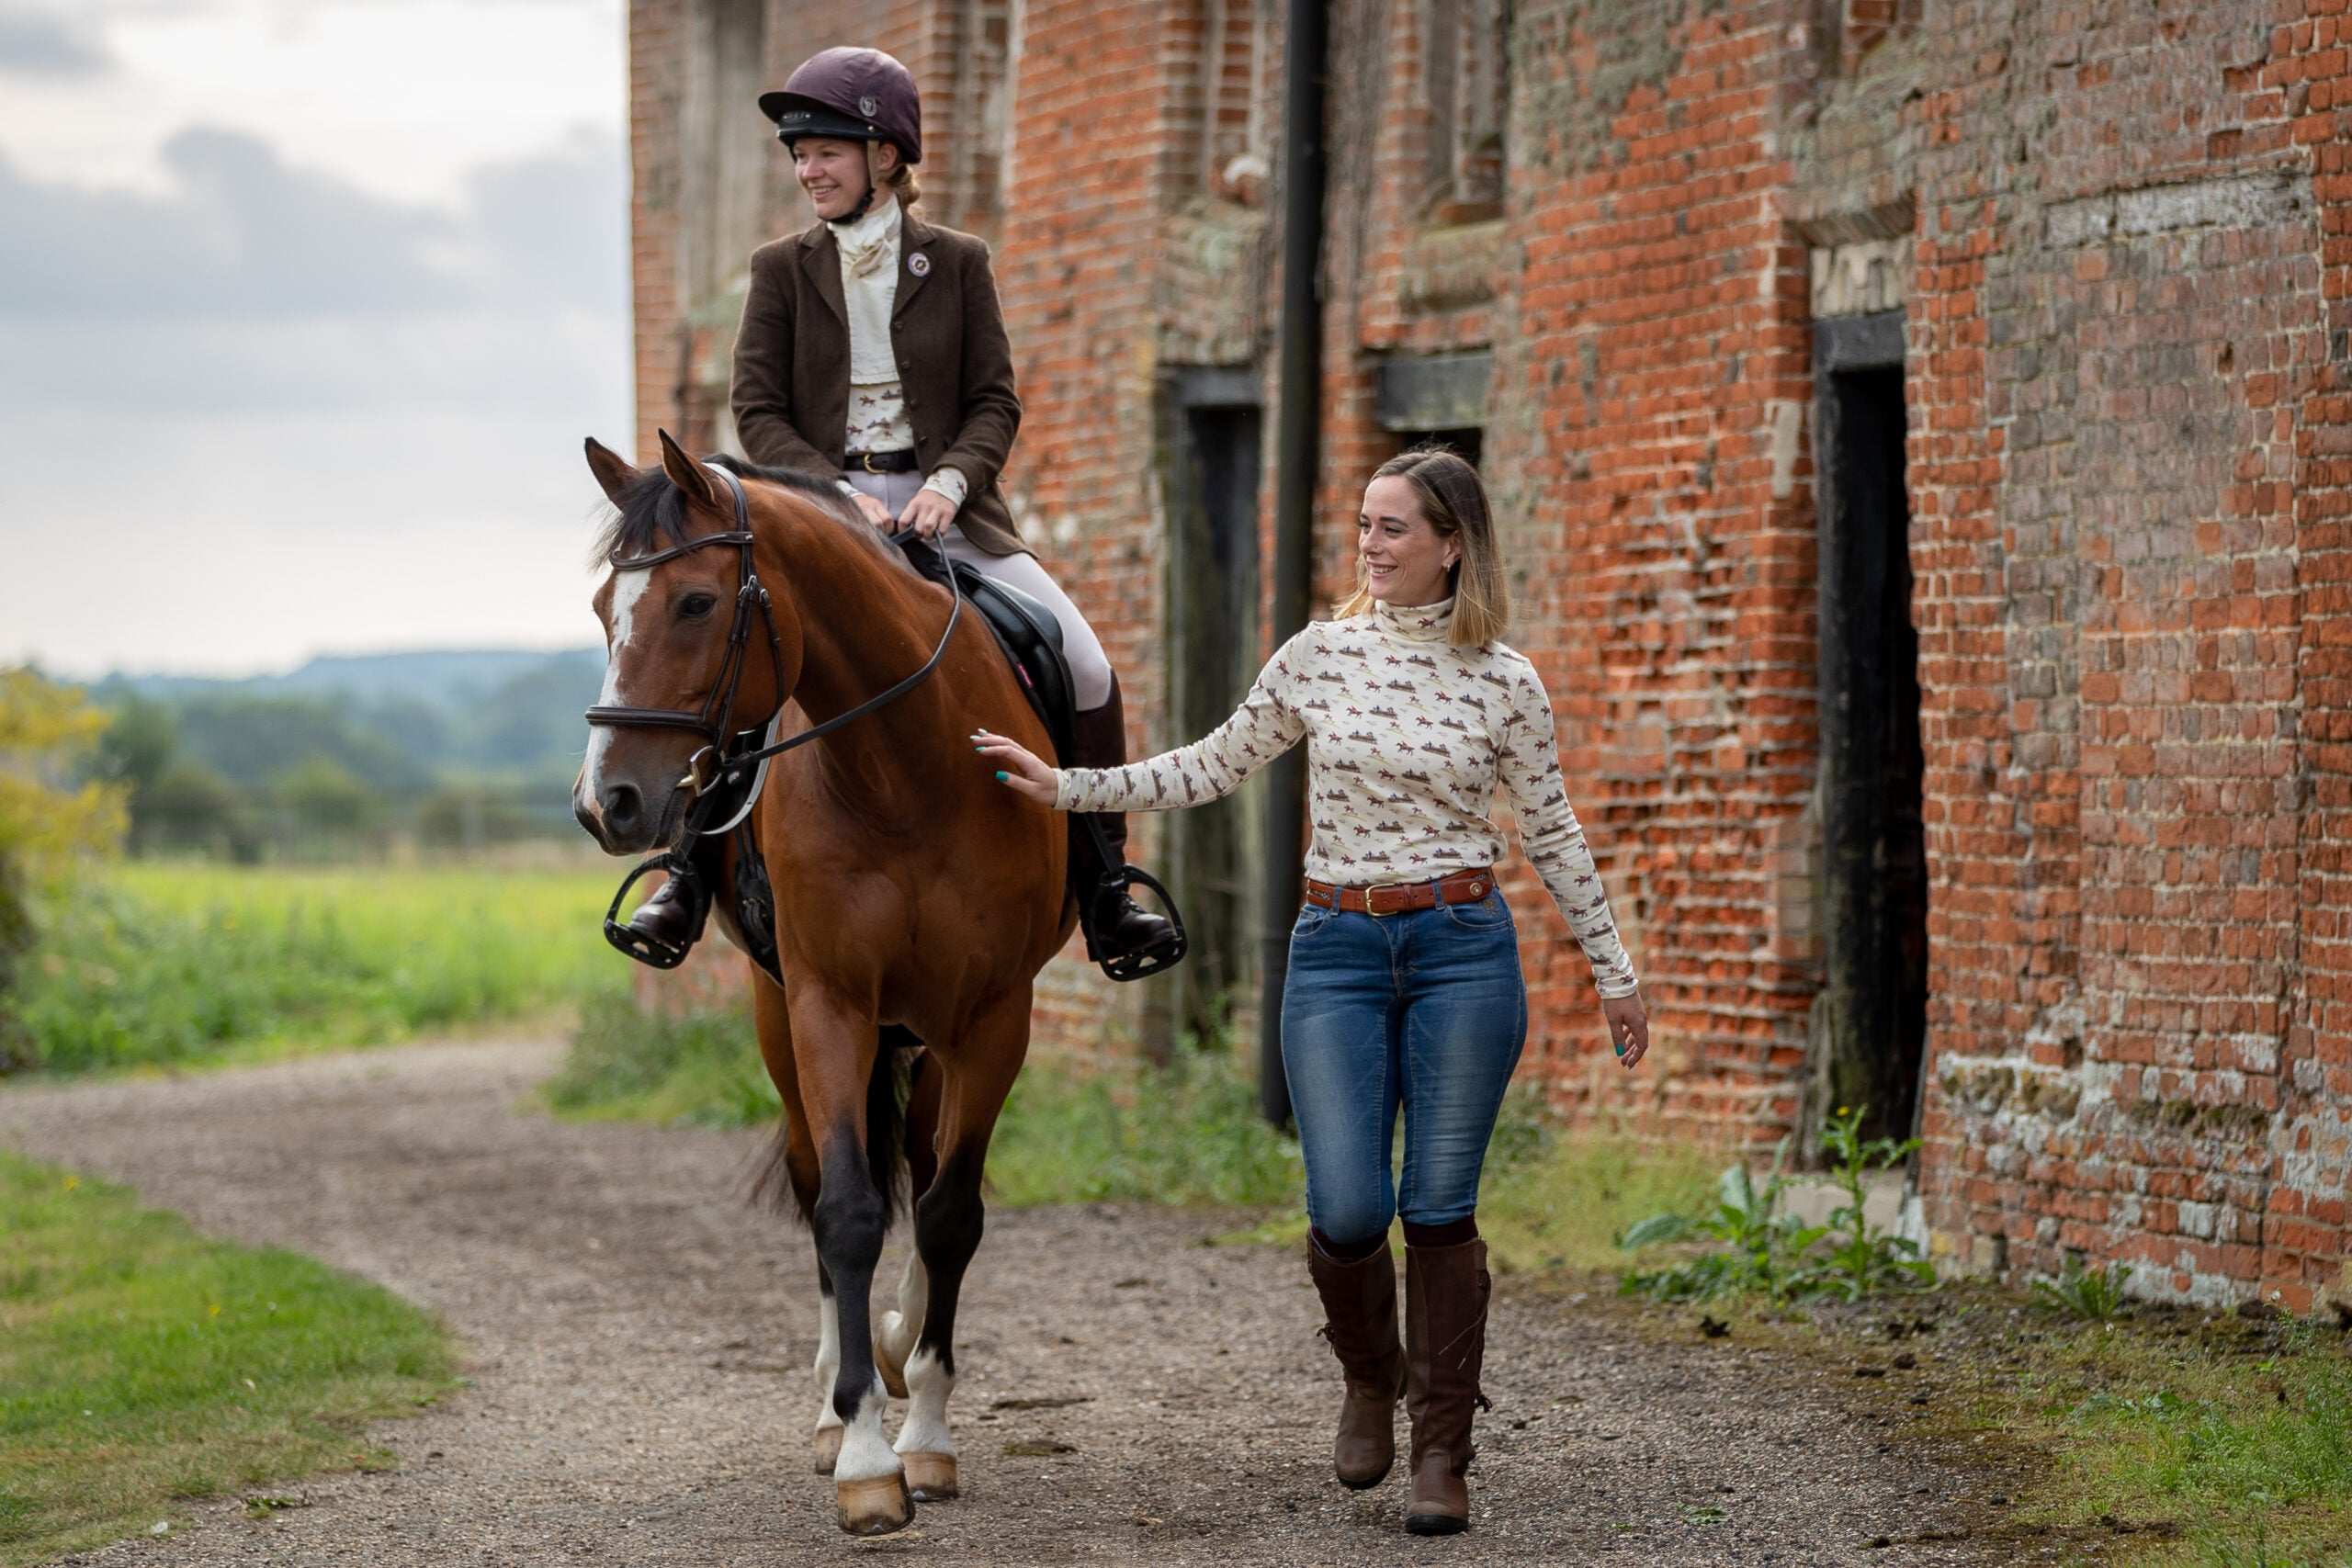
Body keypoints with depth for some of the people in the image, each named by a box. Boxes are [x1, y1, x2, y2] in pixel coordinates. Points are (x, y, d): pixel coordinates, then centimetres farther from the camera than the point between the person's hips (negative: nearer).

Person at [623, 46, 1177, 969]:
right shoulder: (783, 271, 6)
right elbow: (758, 410, 0)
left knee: (1085, 666, -14)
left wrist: (948, 483, -17)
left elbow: (994, 402, 3)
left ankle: (1102, 885, -1)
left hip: (942, 508, 1)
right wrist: (835, 493, -17)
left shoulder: (956, 264, 6)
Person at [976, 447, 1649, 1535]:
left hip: (1463, 950, -1)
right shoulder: (1319, 656, 4)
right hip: (1337, 951, 1)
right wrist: (1065, 787, 4)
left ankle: (1443, 1453, 10)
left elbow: (1551, 835, 8)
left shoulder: (1505, 683, 0)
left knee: (1440, 1207, -1)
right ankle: (1373, 1376, 26)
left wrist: (1613, 971, 10)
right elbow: (1211, 769, 10)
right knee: (1347, 1210, -6)